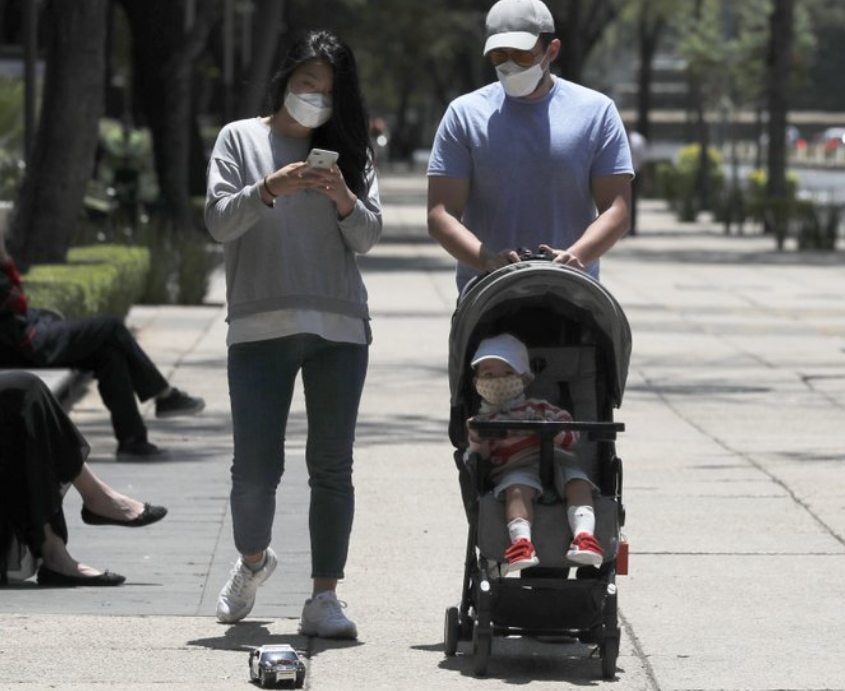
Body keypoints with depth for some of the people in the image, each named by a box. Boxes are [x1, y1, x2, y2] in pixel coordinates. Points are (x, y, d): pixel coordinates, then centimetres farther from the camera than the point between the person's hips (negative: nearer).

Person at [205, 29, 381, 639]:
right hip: (260, 328, -2)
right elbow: (218, 220, -3)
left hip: (339, 327, 2)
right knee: (256, 468, -3)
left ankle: (325, 598, 0)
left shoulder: (350, 151, 12)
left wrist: (346, 200, -15)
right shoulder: (241, 140, 7)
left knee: (332, 467, -2)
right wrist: (269, 190, -20)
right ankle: (253, 560, 26)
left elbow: (369, 237, 5)